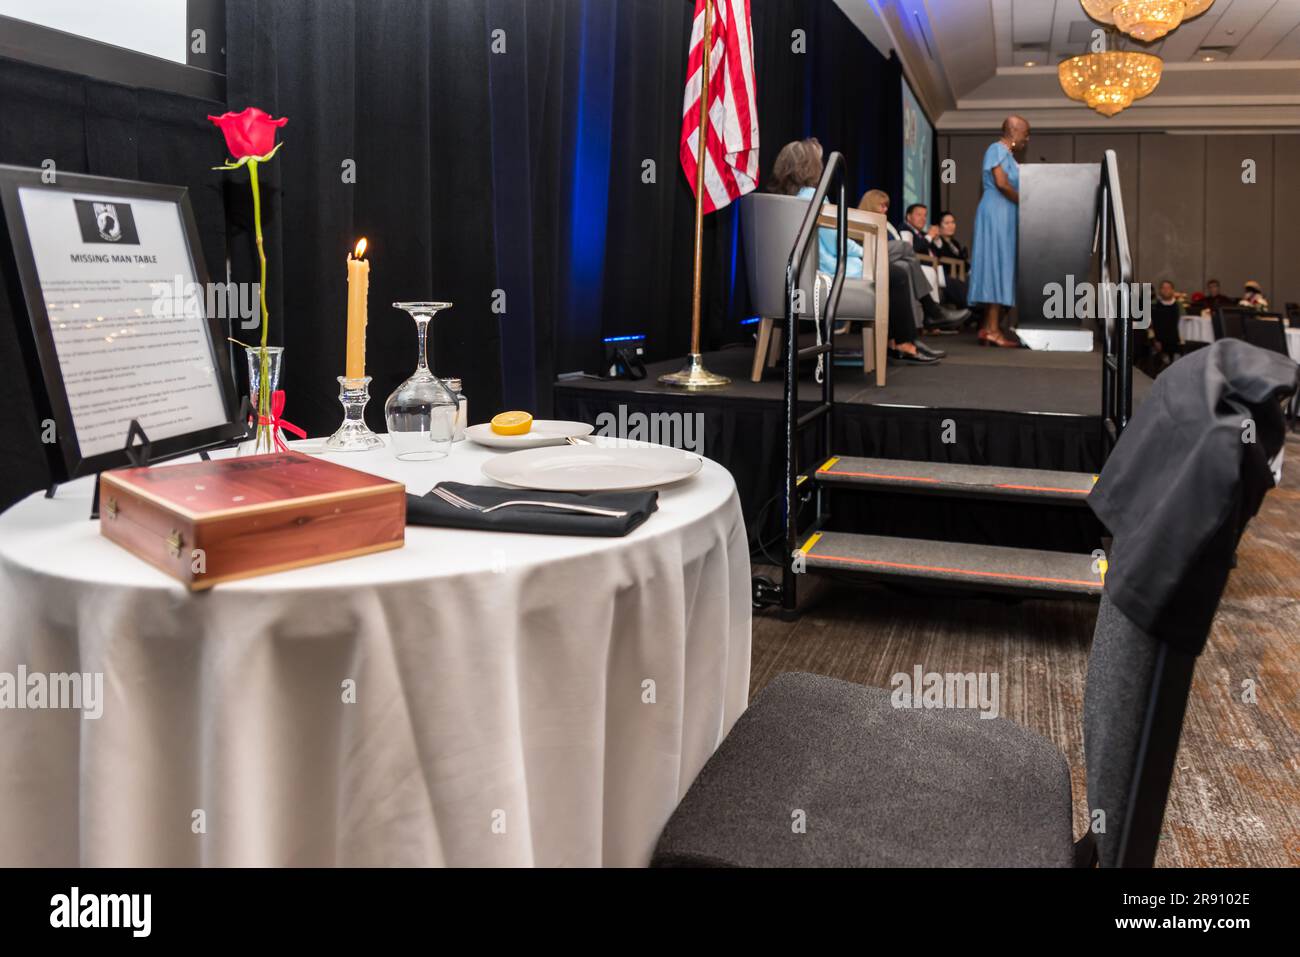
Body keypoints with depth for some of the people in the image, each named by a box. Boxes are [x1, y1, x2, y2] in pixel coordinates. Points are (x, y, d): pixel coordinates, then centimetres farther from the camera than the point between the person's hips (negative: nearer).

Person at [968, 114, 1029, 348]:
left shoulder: (1007, 154, 23)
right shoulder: (997, 149, -6)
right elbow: (1001, 183, -17)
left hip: (1006, 217, 10)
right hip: (997, 214, -10)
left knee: (1003, 267, 5)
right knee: (999, 265, -13)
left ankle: (989, 328, 2)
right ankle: (992, 329, -16)